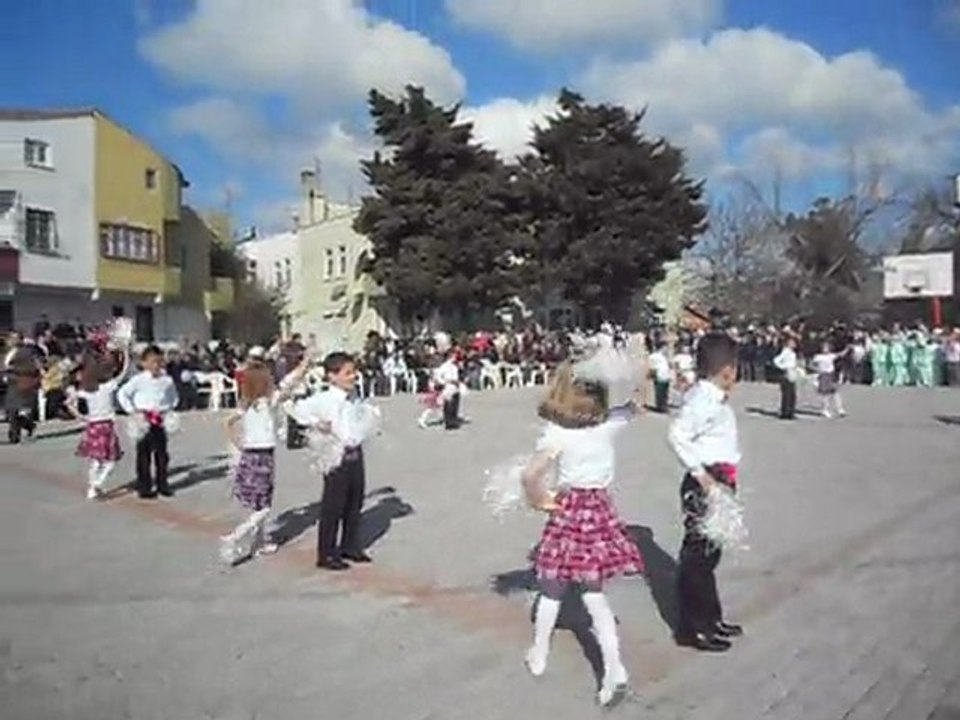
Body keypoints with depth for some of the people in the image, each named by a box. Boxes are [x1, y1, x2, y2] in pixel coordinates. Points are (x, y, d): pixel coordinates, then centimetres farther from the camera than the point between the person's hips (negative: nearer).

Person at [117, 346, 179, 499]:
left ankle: (162, 484, 20)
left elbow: (174, 397, 19)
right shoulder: (138, 380, -6)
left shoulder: (167, 380, 3)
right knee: (143, 455, 3)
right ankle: (144, 487, 10)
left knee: (162, 454, 9)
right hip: (144, 421, -3)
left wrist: (168, 409, 6)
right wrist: (131, 410, -5)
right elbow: (122, 394, 0)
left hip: (160, 422, 3)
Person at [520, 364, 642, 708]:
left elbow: (530, 475, -28)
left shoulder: (558, 432, -17)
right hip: (600, 509, 3)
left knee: (552, 589, 16)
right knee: (594, 593, 10)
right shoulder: (611, 423, -6)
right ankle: (614, 670, -2)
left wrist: (540, 500, -10)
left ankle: (538, 656, 33)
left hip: (569, 510, -3)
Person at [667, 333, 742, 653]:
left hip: (718, 484, 10)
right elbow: (677, 435, -29)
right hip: (704, 486, -10)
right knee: (697, 555, 0)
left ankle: (711, 618, 35)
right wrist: (699, 473, -23)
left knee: (709, 554, 21)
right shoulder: (703, 401, -21)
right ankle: (692, 628, 12)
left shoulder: (714, 398, 10)